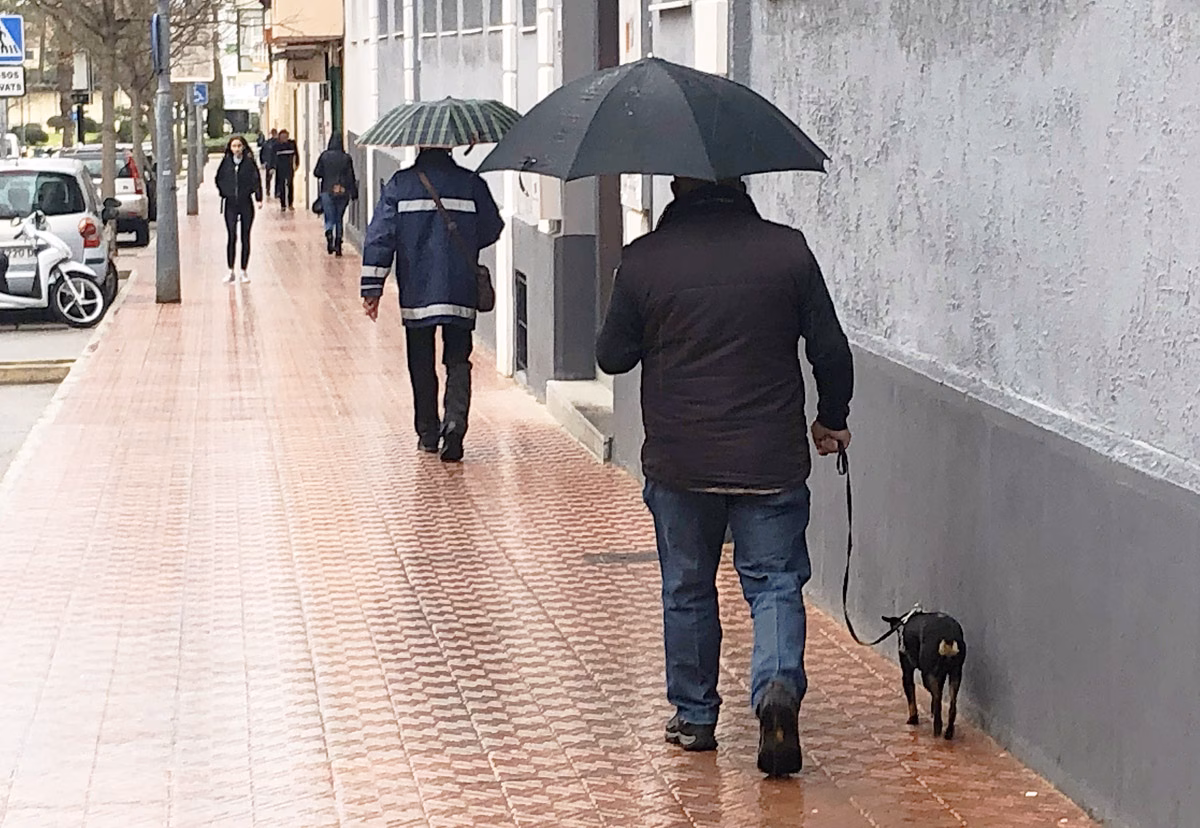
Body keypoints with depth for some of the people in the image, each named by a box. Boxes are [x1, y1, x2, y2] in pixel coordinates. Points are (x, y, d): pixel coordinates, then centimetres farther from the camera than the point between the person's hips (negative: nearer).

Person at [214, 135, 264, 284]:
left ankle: (244, 271, 11)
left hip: (246, 203, -1)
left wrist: (258, 198, -14)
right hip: (230, 204, 1)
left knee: (245, 238, 5)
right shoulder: (226, 162, 2)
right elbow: (219, 179, 14)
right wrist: (224, 192, 5)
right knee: (231, 237, -2)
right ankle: (231, 271, 3)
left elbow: (256, 180, -6)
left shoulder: (249, 162, -4)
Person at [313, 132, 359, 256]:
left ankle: (329, 235, -26)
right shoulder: (346, 158, -4)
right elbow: (351, 177, -4)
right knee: (339, 219, 14)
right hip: (343, 193, 1)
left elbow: (317, 173, 1)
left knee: (329, 219, 5)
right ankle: (338, 246, 8)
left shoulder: (324, 156, -5)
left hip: (327, 192, -1)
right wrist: (354, 194, 2)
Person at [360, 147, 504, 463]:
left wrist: (372, 288, -4)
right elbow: (493, 229, 9)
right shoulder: (471, 184, 0)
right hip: (460, 293, 0)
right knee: (458, 361, 5)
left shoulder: (399, 184, -1)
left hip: (416, 293, 0)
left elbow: (379, 236, -5)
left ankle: (428, 434, 19)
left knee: (421, 365, 12)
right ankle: (455, 419, -18)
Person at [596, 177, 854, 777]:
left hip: (679, 463, 0)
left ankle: (694, 716, 25)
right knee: (774, 582, 8)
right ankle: (777, 685, -17)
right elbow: (830, 350, 0)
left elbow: (612, 357, 2)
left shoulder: (644, 259, -6)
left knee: (687, 591, 16)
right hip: (771, 460, 0)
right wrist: (832, 419, 16)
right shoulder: (787, 249, -4)